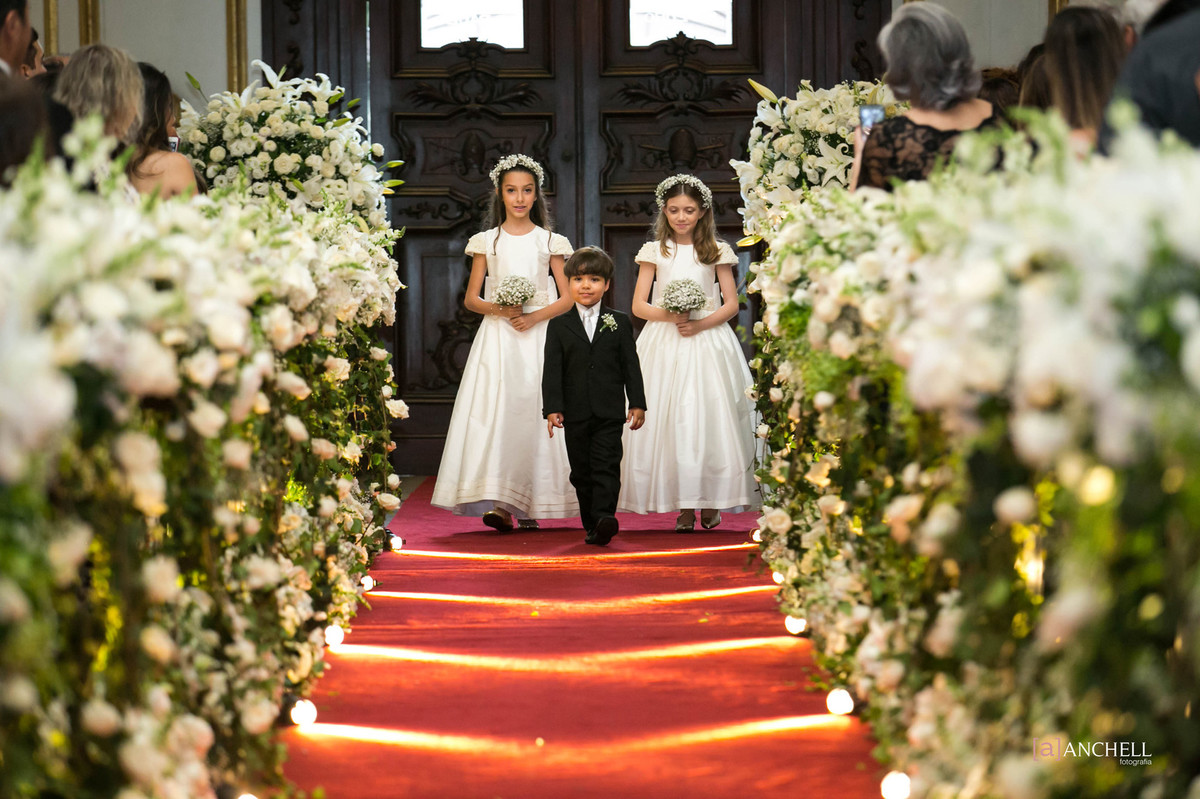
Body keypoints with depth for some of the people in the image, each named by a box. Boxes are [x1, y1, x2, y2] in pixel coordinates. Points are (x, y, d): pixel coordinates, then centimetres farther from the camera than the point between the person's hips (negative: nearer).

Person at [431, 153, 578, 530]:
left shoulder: (549, 241, 9)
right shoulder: (486, 241, 9)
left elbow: (567, 298, 6)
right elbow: (471, 299, 10)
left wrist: (534, 316, -10)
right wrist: (498, 309, -10)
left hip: (539, 335, 0)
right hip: (497, 339, 0)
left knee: (534, 411, -6)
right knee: (494, 410, -13)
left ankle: (530, 505, -2)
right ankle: (500, 502, -16)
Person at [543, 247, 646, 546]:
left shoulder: (619, 323, 7)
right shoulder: (559, 326, 7)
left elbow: (631, 366, 6)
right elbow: (552, 370, 2)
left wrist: (637, 404, -1)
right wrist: (552, 408, -7)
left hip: (609, 412, -1)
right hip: (576, 414, 2)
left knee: (606, 467, -12)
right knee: (582, 472, 6)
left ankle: (604, 519, -23)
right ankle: (591, 526, 15)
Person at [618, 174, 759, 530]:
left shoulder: (716, 252, 6)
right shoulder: (654, 252, 7)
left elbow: (731, 304, 4)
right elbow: (639, 306, 5)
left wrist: (700, 324, -12)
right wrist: (668, 315, -14)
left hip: (708, 340, 0)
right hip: (664, 344, 1)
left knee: (708, 417, -7)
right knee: (669, 418, -6)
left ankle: (710, 500, 3)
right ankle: (683, 505, -2)